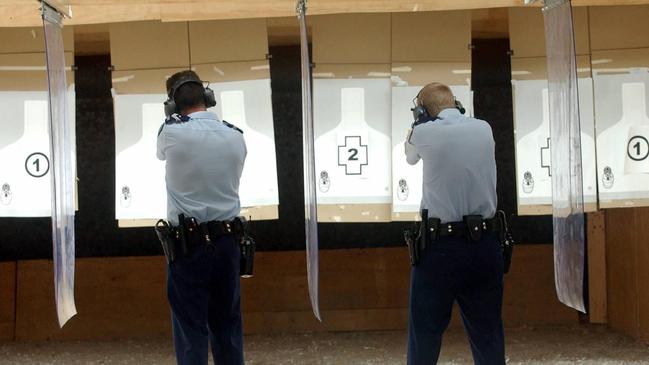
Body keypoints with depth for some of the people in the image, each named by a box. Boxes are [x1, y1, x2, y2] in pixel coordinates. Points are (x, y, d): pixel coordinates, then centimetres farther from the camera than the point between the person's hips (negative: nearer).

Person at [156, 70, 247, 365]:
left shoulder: (172, 133, -9)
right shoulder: (236, 137, 1)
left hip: (189, 243, -4)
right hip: (227, 241, 4)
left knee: (191, 328, 1)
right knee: (227, 325, 12)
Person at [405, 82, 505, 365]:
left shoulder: (424, 133, -6)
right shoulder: (484, 129, 5)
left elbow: (410, 158, 17)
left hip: (440, 247, -3)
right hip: (485, 246, 3)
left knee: (425, 337, 6)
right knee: (489, 336, 10)